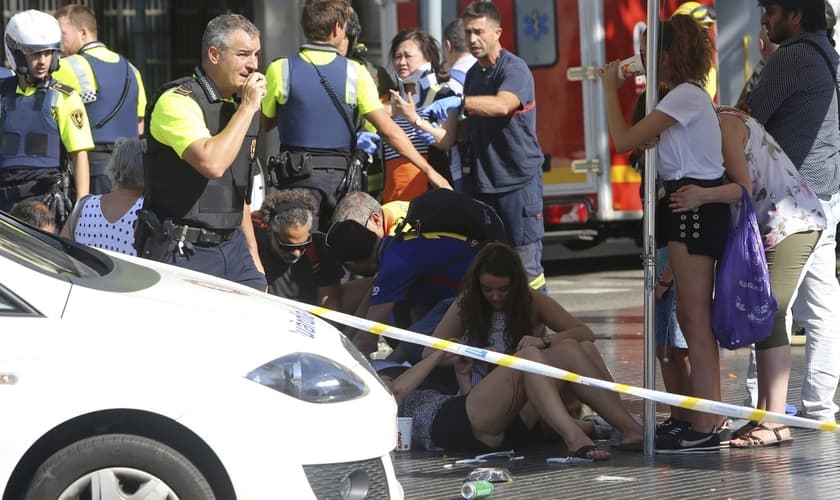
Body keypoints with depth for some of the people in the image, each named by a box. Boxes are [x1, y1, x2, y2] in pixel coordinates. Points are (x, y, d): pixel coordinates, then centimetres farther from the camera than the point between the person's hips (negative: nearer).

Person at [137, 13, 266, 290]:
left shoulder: (241, 105, 14)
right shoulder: (179, 101, -12)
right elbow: (211, 163, -29)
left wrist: (253, 254, 19)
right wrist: (247, 108, -19)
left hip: (232, 246, 8)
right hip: (182, 250, -7)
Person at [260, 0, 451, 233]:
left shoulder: (280, 70, -5)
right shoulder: (354, 72, -3)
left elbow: (263, 125, 7)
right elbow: (388, 129, -6)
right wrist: (428, 169, -3)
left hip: (297, 176, -2)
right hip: (339, 177, 2)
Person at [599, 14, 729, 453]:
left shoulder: (685, 96, -15)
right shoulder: (688, 95, 17)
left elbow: (624, 140, -17)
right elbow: (645, 139, 16)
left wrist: (610, 89, -5)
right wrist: (615, 87, 14)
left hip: (696, 207, -10)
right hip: (692, 207, 10)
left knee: (695, 319, -8)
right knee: (693, 317, 14)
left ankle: (702, 430, -7)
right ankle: (710, 416, 20)